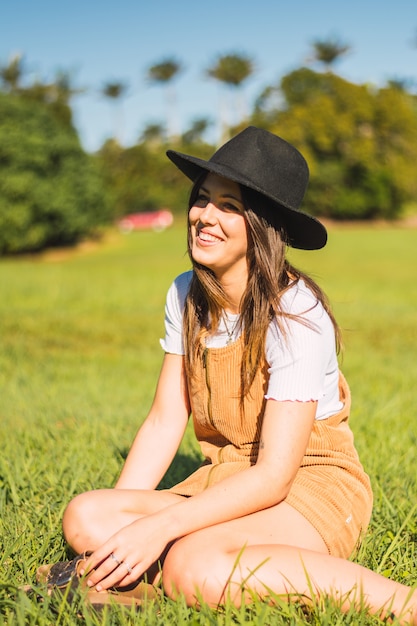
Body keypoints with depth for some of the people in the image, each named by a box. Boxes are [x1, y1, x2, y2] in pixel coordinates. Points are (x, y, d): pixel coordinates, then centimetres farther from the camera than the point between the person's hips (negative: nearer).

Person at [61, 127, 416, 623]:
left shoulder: (297, 315, -19)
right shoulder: (185, 296, 2)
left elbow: (274, 475, -22)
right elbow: (164, 421, 0)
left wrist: (159, 526, -29)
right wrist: (113, 521, -12)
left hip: (314, 488, -6)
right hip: (226, 480, 6)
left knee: (194, 568, -36)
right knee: (84, 518, -17)